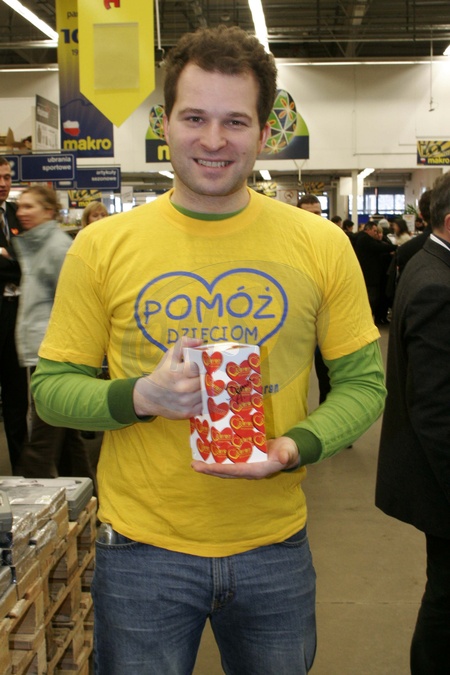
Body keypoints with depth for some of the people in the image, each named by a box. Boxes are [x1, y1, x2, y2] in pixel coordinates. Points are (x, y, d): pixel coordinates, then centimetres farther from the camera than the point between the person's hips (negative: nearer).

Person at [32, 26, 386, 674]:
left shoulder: (322, 245, -5)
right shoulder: (102, 246, -6)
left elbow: (363, 384, 0)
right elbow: (51, 387, -2)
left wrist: (293, 448, -18)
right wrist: (141, 396, -21)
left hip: (276, 548, 2)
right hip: (141, 550, -1)